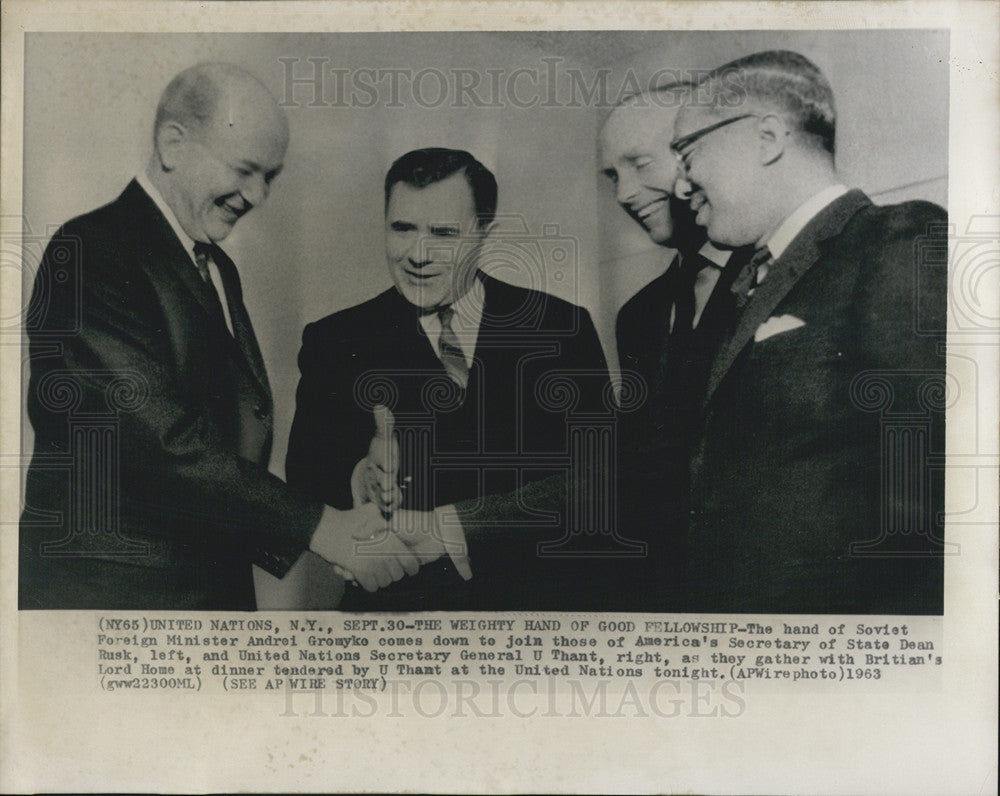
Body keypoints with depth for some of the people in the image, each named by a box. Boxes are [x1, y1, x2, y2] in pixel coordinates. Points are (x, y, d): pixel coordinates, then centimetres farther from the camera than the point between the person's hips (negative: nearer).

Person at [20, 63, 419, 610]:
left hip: (218, 584, 8)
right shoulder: (93, 253, -15)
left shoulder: (218, 269, 14)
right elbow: (160, 436, -23)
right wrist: (316, 527, -23)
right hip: (107, 591, -8)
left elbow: (241, 430, 10)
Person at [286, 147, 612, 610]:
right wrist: (360, 480, -24)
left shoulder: (562, 329, 8)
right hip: (391, 600, 1)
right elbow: (304, 476, 0)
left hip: (534, 596, 0)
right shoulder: (334, 342, 11)